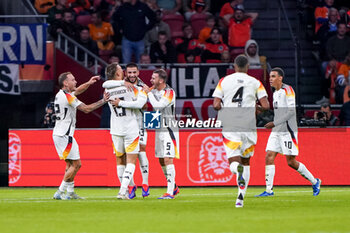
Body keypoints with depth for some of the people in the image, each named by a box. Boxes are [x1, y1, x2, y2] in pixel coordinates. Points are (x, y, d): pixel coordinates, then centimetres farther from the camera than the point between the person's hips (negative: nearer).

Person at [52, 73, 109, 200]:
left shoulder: (60, 94, 13)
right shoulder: (67, 96, -15)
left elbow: (77, 90, 30)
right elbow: (86, 109, -15)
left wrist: (89, 83, 14)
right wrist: (103, 101, -9)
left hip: (59, 134, 10)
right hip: (64, 135, -10)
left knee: (70, 164, 16)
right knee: (76, 164, -6)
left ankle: (70, 192, 18)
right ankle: (60, 193, -7)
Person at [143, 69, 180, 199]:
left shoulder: (169, 92, -13)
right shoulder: (153, 90, 10)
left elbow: (158, 105, -23)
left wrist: (149, 93, -11)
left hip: (168, 130, -8)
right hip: (159, 129, 8)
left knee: (168, 159, -12)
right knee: (161, 160, 11)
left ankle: (170, 192, -13)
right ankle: (174, 187, 24)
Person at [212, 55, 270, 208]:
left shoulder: (224, 81, 5)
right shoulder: (255, 83, 4)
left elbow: (216, 105, -2)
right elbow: (266, 106, -2)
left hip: (229, 128, -1)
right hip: (248, 127, 1)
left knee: (234, 162, 0)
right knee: (246, 161, 16)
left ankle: (237, 169, -39)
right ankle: (240, 198, 9)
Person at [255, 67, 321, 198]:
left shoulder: (287, 90, -11)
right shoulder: (275, 93, 16)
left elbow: (292, 111, -18)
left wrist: (274, 123, -20)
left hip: (288, 131, -8)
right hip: (276, 132, 8)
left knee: (291, 162, -6)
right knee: (269, 157, -5)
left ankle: (314, 182, 12)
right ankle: (269, 190, -6)